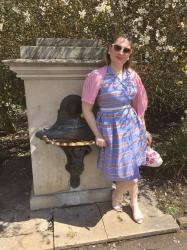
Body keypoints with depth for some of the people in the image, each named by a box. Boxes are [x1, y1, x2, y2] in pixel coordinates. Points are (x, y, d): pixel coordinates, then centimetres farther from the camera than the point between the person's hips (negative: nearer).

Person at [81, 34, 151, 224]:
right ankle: (134, 204, 37)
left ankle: (117, 196, 43)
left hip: (131, 125, 5)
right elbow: (86, 108, -10)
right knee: (131, 174, 4)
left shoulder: (133, 75, 2)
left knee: (131, 170, 14)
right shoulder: (96, 76, -13)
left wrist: (143, 130, 14)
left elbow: (139, 106, 11)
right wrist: (97, 135, -11)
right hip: (111, 128, -5)